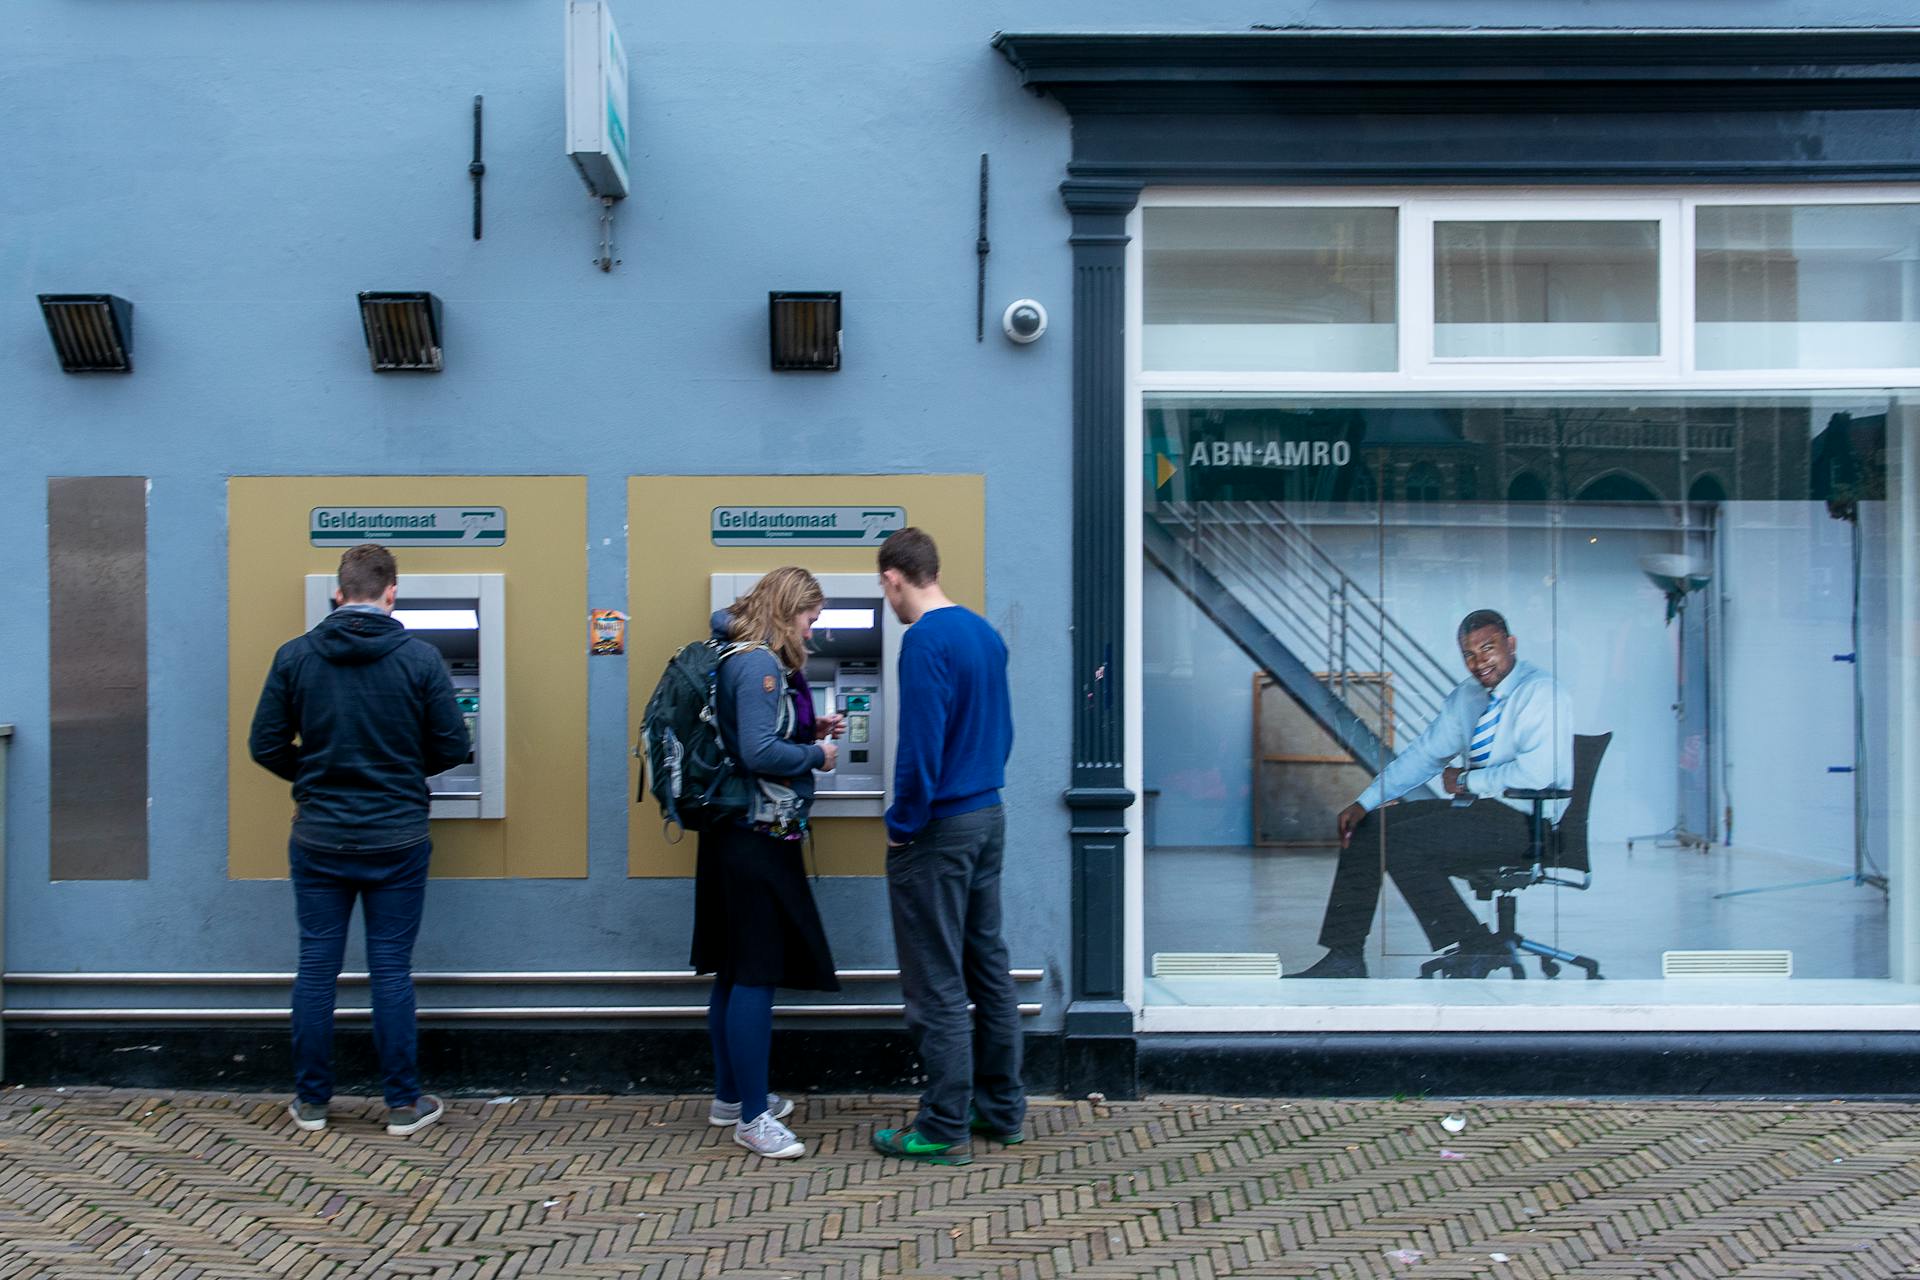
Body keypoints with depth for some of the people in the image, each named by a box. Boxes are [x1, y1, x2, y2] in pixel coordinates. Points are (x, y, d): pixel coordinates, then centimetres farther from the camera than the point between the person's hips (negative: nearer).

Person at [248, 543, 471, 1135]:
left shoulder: (295, 656, -3)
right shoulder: (419, 657, -8)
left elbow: (265, 745, 0)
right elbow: (453, 747, -5)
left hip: (318, 838, 2)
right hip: (397, 840, -1)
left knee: (316, 967, 11)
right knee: (391, 970, 6)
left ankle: (311, 1101, 21)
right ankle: (403, 1104, 14)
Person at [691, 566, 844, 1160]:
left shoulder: (745, 658, 15)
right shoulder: (759, 664, -16)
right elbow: (760, 753, -25)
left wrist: (811, 730, 12)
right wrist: (817, 755, -10)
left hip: (737, 836, 11)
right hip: (759, 838, -11)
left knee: (735, 972, 17)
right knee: (756, 975, -5)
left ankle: (730, 1096, 29)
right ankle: (752, 1117, 3)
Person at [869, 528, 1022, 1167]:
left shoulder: (924, 640, -18)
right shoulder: (985, 633, 9)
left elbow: (921, 743, -22)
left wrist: (902, 825, -12)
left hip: (938, 829, -9)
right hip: (989, 816, 9)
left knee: (937, 985, 1)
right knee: (988, 966, 16)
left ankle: (944, 1129, 10)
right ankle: (1001, 1107, 27)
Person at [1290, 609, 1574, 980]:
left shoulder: (1541, 692, -12)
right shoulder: (1465, 696, 12)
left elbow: (1536, 772, -24)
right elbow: (1424, 754, 14)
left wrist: (1466, 781, -12)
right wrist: (1364, 803, 5)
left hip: (1522, 819, -9)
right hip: (1471, 807, 9)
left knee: (1400, 842, -24)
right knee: (1367, 829, 0)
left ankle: (1477, 949, -11)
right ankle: (1345, 958, 1)